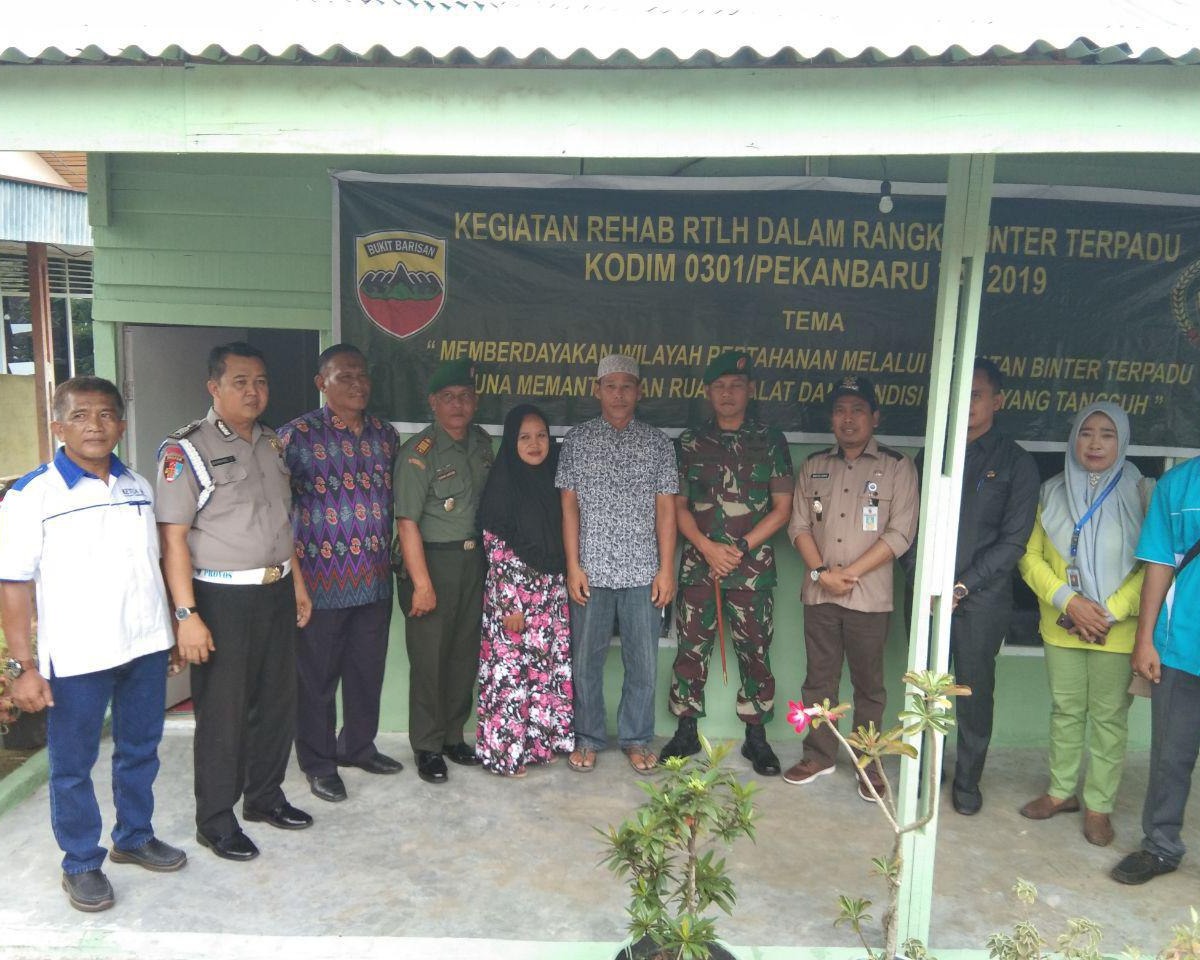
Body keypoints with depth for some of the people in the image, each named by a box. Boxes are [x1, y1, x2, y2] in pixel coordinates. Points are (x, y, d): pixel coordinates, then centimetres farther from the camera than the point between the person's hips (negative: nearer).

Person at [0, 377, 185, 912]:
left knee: (141, 750, 17)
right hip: (76, 656, -5)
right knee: (72, 764, 9)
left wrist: (174, 629, 13)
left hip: (146, 646, 5)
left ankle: (134, 837, 37)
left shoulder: (137, 487, 6)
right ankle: (81, 863, 26)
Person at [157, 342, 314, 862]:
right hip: (221, 599, -6)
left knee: (277, 700, 16)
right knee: (222, 712, 4)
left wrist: (297, 583, 17)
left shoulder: (272, 444, 10)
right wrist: (186, 614, -20)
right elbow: (173, 537, -16)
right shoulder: (187, 449, -11)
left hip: (275, 592, 7)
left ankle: (265, 796, 34)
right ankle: (215, 820, 22)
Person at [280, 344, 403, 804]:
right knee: (317, 675, 8)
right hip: (321, 579, -5)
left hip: (375, 578, 5)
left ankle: (358, 746, 36)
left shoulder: (385, 434, 8)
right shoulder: (297, 435, -8)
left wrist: (394, 551, 14)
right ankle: (318, 762, 25)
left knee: (368, 668, 16)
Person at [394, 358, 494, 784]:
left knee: (466, 654, 13)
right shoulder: (419, 453, -13)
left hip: (474, 559, 6)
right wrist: (422, 583, -20)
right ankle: (428, 748, 17)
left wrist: (489, 556, 9)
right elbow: (407, 522, -17)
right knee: (430, 657, 2)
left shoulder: (482, 444, 7)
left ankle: (453, 736, 29)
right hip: (432, 560, -6)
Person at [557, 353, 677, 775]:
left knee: (643, 662, 7)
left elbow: (666, 509, 4)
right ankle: (588, 738, 23)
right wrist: (573, 566, -4)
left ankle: (637, 738, 23)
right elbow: (569, 506, 2)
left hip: (643, 572, 1)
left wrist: (666, 569, -2)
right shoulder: (578, 439, 4)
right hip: (591, 570, 0)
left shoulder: (658, 442, 6)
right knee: (586, 660, 7)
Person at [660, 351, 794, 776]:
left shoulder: (770, 441, 3)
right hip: (698, 565, 1)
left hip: (753, 568, -1)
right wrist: (708, 548, -10)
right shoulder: (690, 442, 7)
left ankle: (756, 736, 18)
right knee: (691, 649, 6)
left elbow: (782, 508, 1)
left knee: (755, 652, 5)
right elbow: (679, 506, 5)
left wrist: (741, 548, -9)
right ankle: (686, 731, 19)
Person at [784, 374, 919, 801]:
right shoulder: (814, 466, 10)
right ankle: (819, 755, 25)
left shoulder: (897, 467, -2)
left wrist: (850, 573, -13)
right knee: (819, 679, 12)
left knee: (868, 684, 6)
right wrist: (822, 571, -8)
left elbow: (900, 533, -8)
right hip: (818, 594, 3)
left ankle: (868, 765, 19)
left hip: (870, 597, -3)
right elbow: (799, 525, 7)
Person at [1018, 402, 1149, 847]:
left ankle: (1098, 804, 18)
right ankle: (1061, 790, 27)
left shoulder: (1139, 494, -5)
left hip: (1118, 631, -2)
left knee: (1109, 717, 5)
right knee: (1065, 710, 13)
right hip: (1060, 626, 2)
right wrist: (1068, 601, -13)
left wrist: (1110, 613, -15)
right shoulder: (1052, 492, 2)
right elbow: (1031, 556, 0)